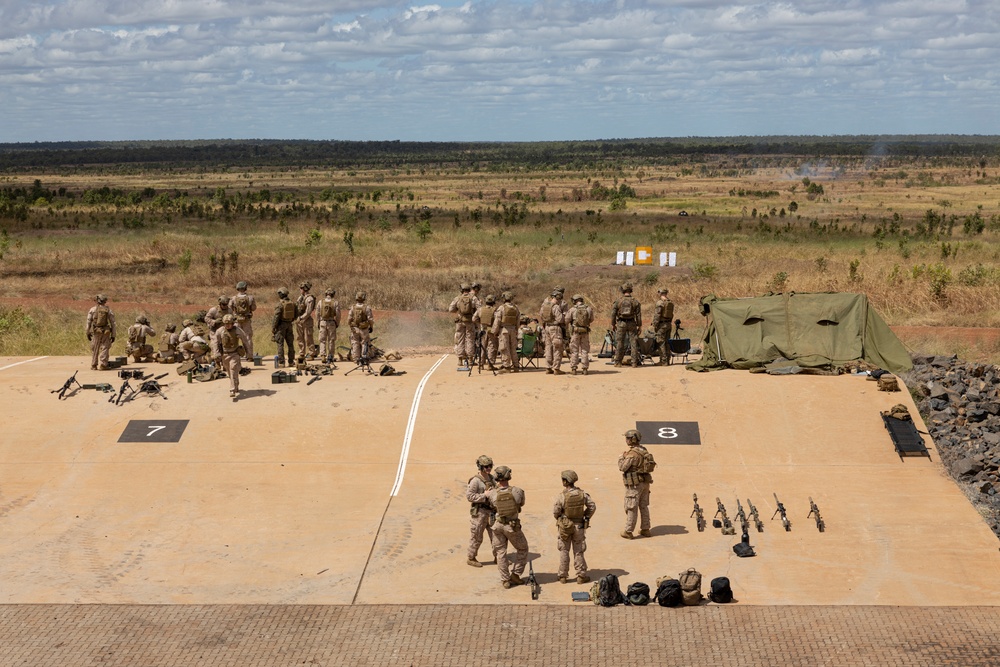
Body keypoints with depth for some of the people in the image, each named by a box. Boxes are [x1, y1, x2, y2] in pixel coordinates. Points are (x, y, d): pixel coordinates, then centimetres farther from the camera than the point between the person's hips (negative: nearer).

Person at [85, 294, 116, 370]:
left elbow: (89, 322, 0)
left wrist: (88, 333, 6)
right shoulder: (108, 310, 1)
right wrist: (113, 335, 6)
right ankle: (103, 365, -4)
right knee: (105, 349, 4)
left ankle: (94, 366, 12)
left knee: (95, 349, 10)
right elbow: (112, 323, 1)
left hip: (96, 332, 1)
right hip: (105, 332, 0)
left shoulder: (92, 310, 1)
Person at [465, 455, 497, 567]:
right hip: (479, 512, -7)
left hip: (491, 511, 7)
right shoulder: (475, 480, -16)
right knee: (477, 537, 4)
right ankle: (471, 558, 20)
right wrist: (484, 495, -25)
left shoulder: (492, 478, 7)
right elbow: (469, 496, -21)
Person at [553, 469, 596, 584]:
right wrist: (586, 517, 11)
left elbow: (555, 512, -13)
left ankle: (563, 576, 16)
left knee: (564, 551, 12)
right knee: (578, 552, 12)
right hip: (579, 526, 2)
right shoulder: (583, 494, -10)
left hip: (565, 527, -2)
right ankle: (581, 576, 14)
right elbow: (592, 506, -3)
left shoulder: (561, 496, -20)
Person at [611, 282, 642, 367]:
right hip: (632, 324, 0)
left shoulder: (618, 301, -3)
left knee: (619, 343, 6)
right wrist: (639, 326, 5)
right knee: (634, 343, 4)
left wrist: (613, 324, 10)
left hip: (621, 324, 0)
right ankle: (634, 362, 1)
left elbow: (613, 313, -1)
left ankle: (618, 362, 9)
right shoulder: (635, 302, -2)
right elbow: (638, 315, -1)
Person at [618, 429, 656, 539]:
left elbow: (623, 467, -21)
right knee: (644, 506, 16)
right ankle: (645, 529, 22)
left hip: (634, 484, -8)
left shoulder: (632, 453, -21)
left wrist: (620, 458, -3)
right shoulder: (644, 450, 7)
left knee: (631, 508, -1)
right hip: (645, 482, 8)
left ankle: (628, 532, 4)